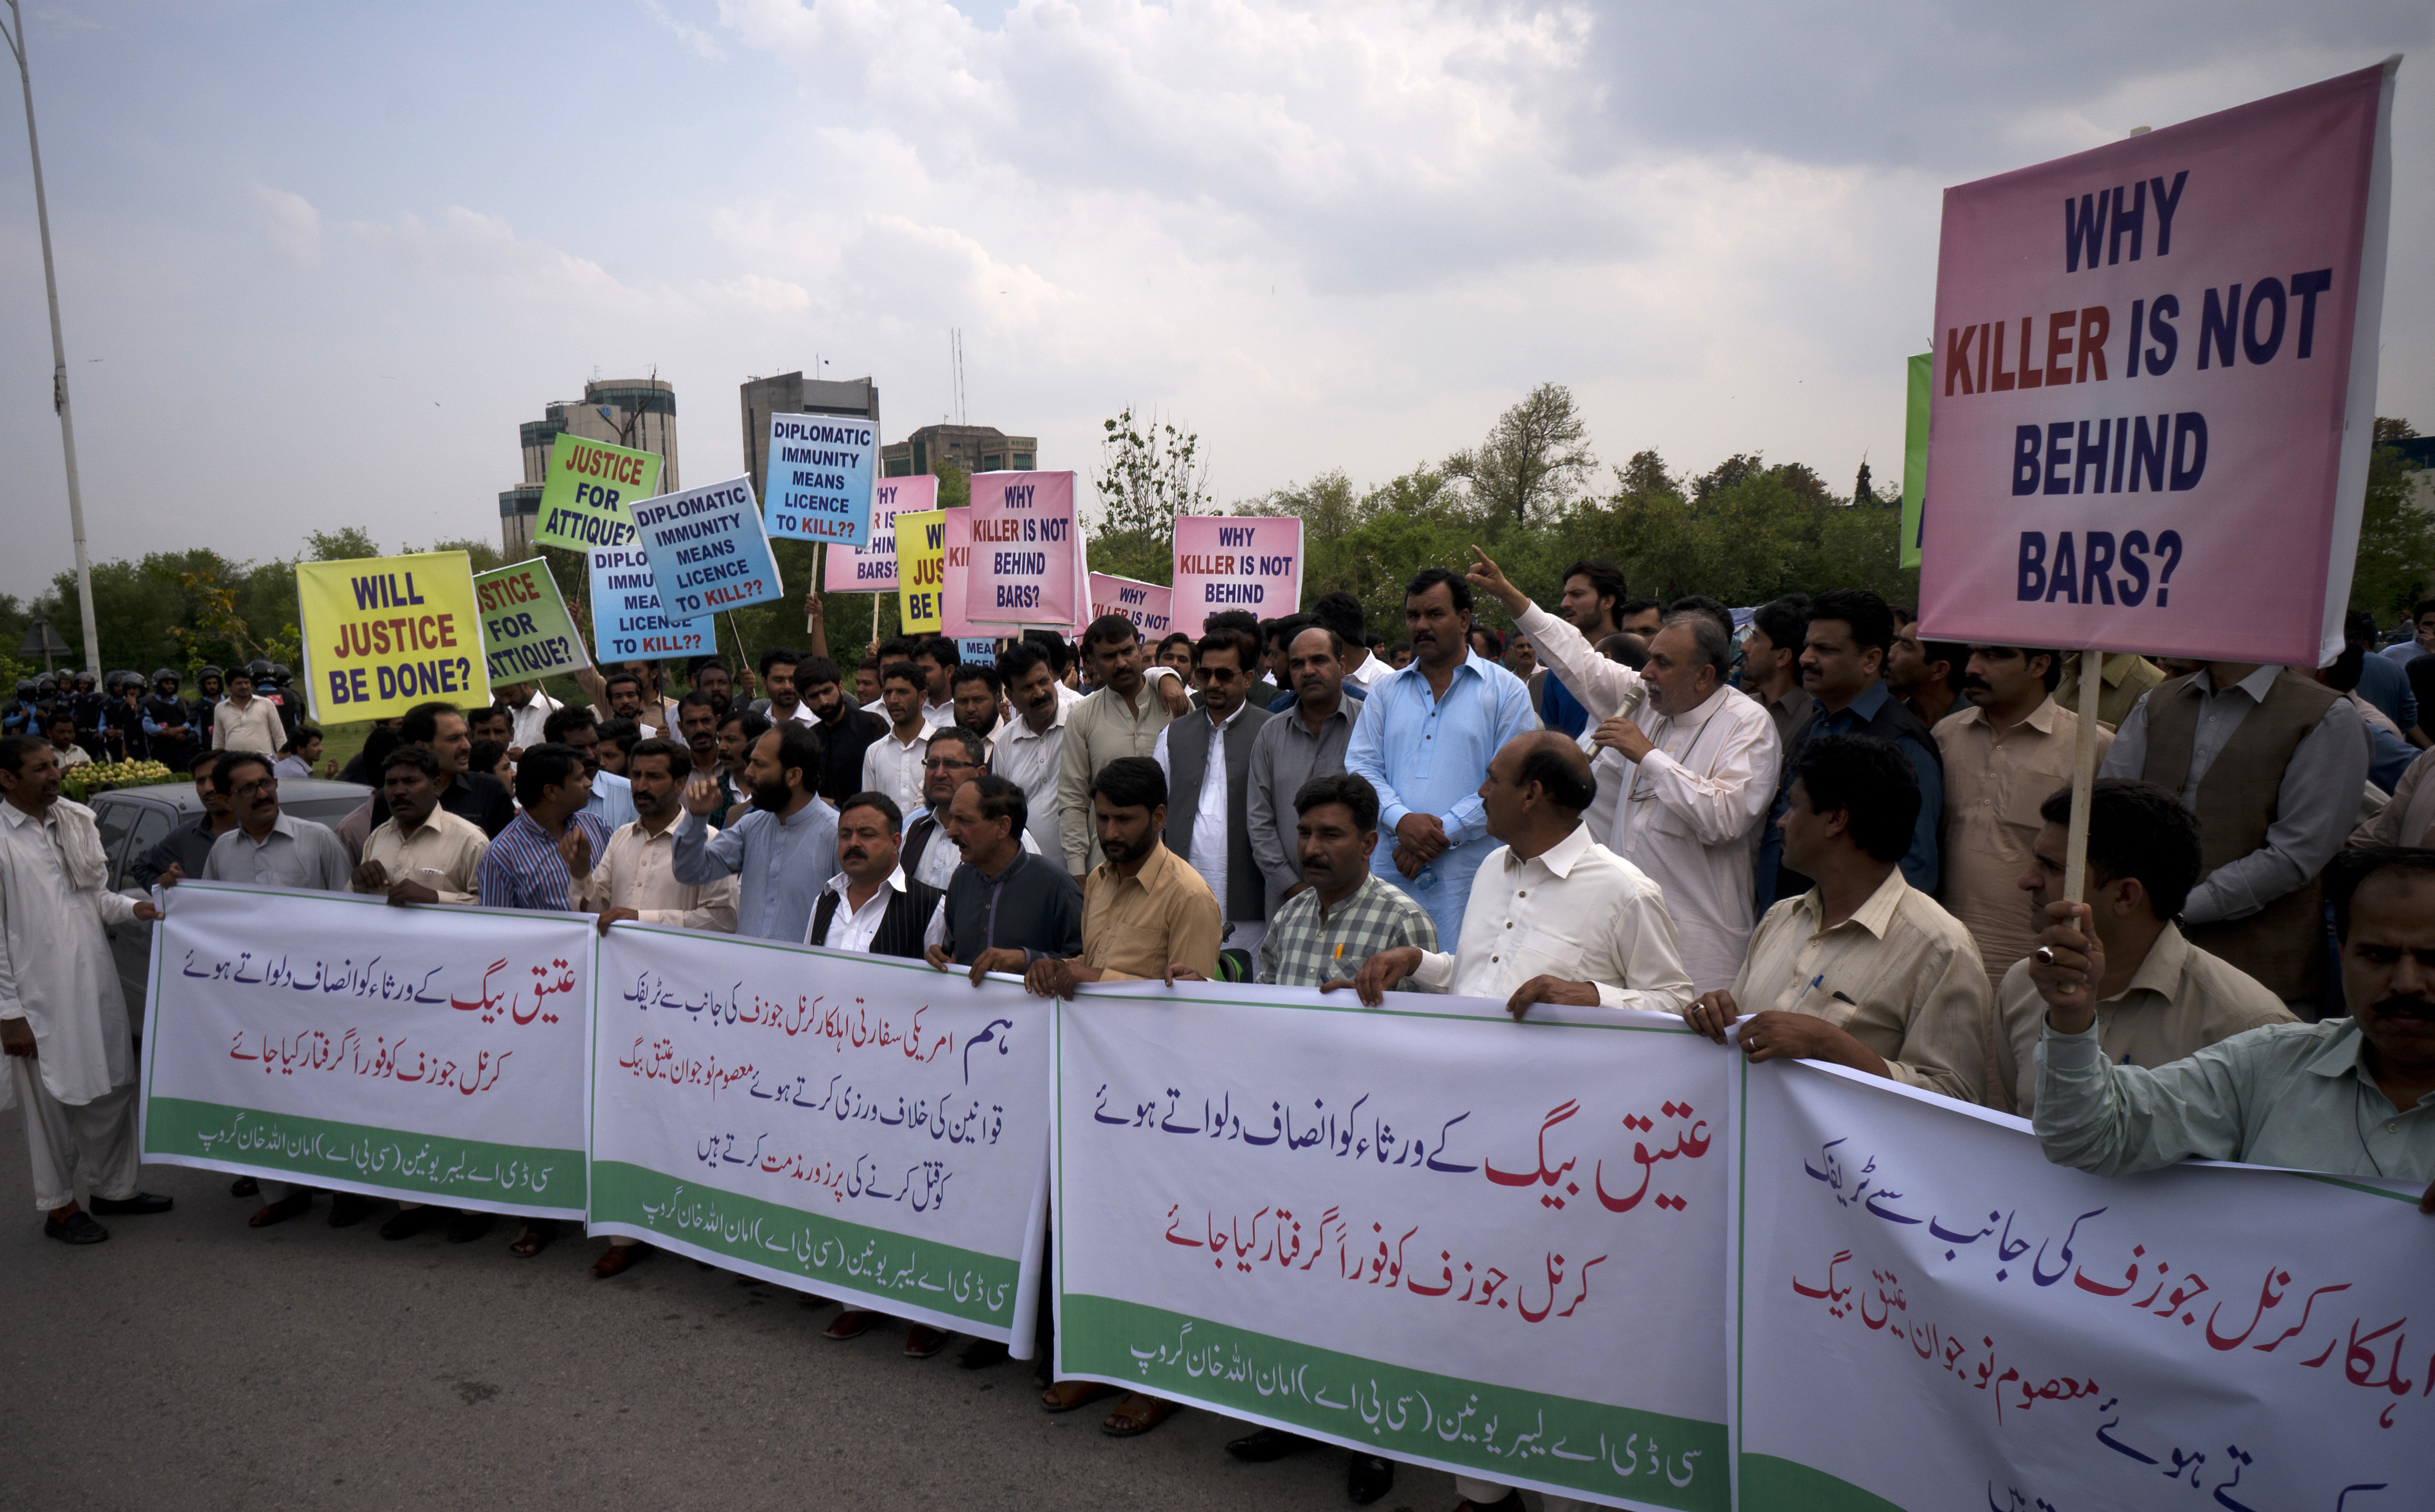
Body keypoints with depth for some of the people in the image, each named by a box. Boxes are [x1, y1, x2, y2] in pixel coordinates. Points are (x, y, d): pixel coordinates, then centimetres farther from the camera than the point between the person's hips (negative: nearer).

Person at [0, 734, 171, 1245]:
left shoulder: (76, 821, 6)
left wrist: (133, 909, -4)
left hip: (96, 982, 6)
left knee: (112, 1090, 14)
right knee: (53, 1103, 6)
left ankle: (112, 1187, 32)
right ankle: (59, 1207, 23)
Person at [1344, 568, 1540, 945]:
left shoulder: (1507, 691, 5)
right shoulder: (1387, 692, 17)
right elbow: (1361, 765, 9)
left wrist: (1442, 833, -12)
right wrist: (1402, 820, -10)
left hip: (1468, 873, -3)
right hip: (1390, 868, 3)